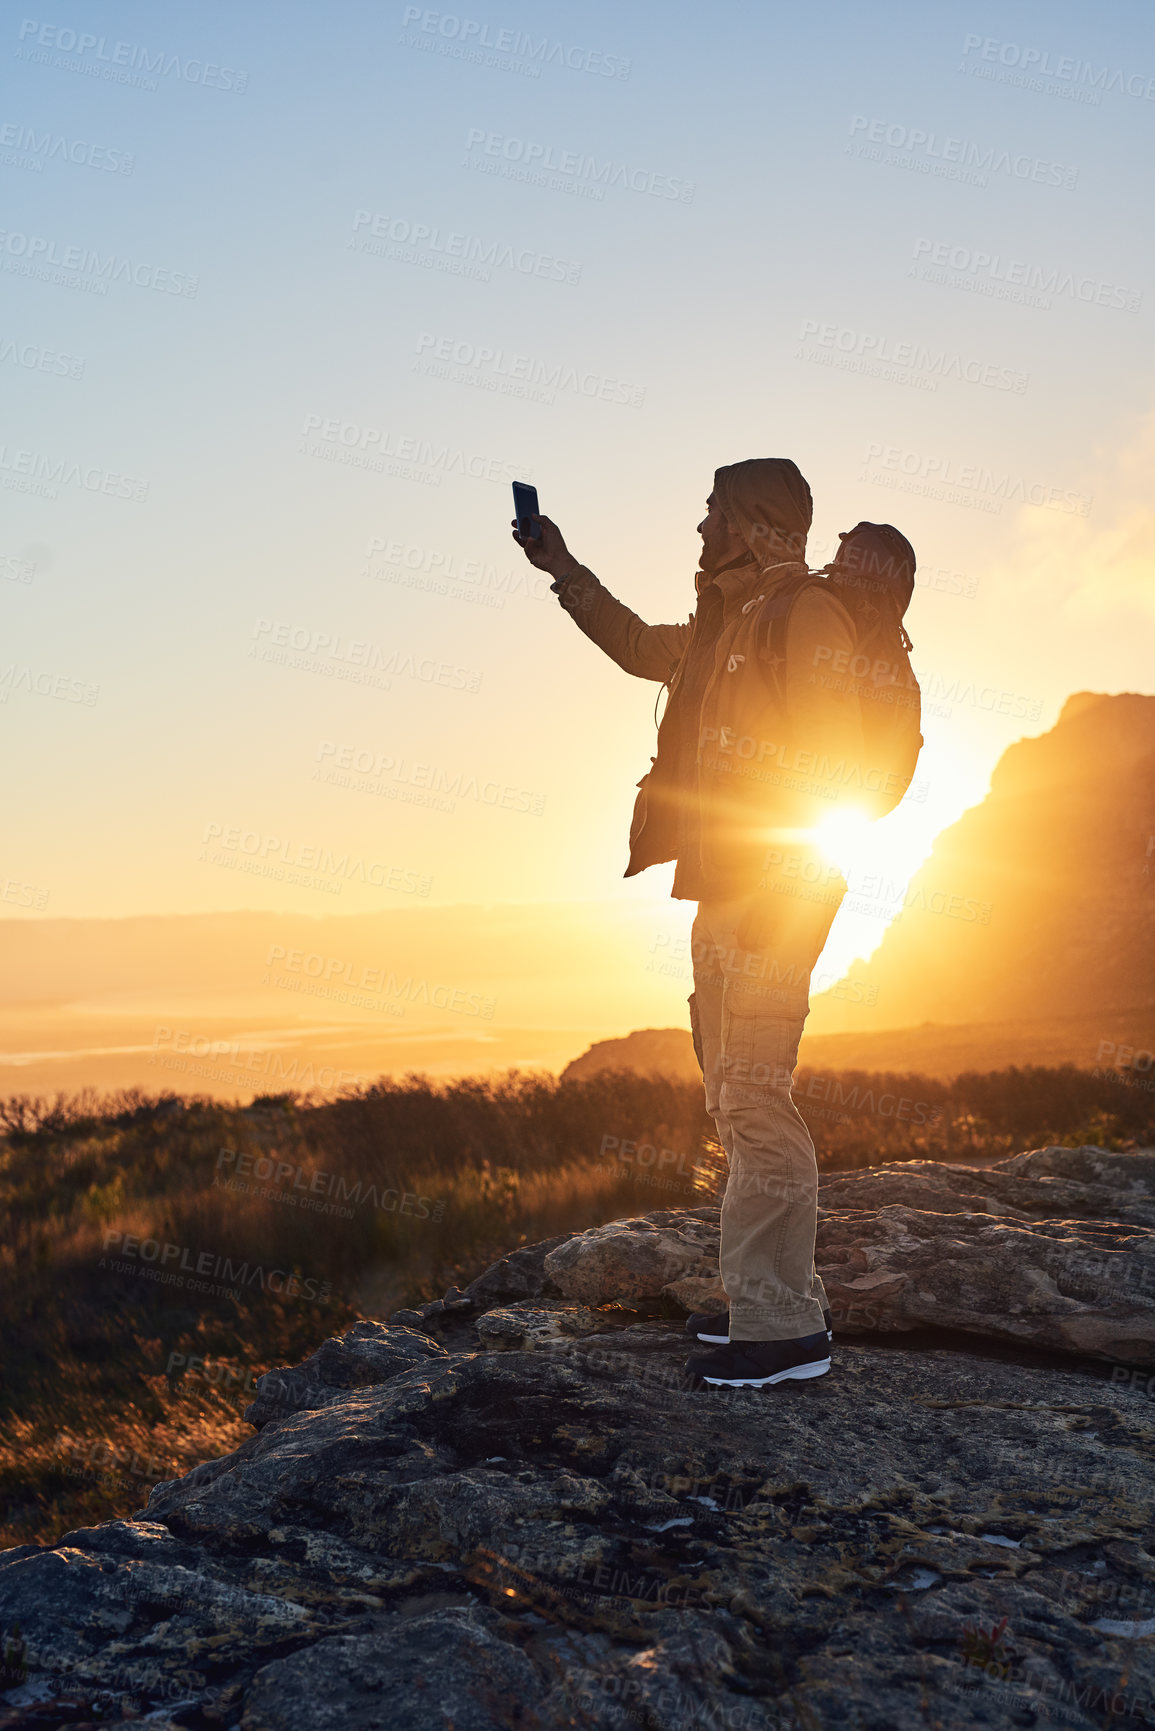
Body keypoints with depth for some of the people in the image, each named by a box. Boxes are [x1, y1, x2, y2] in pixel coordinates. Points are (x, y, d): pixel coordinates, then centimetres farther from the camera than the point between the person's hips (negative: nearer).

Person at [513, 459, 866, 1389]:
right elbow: (643, 648, 39)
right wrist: (565, 571, 37)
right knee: (737, 1097, 12)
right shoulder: (726, 623, 21)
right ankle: (769, 1301, 20)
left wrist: (783, 879, -22)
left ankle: (782, 1326, -8)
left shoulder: (806, 612, -9)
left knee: (754, 1097, -12)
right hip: (725, 892, 10)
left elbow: (831, 753, -17)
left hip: (774, 892, -10)